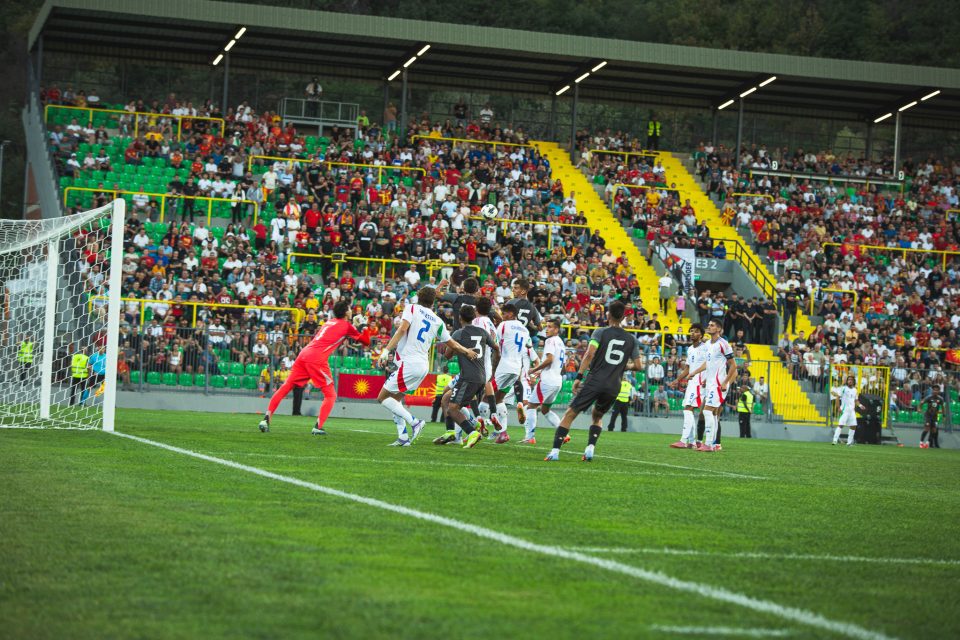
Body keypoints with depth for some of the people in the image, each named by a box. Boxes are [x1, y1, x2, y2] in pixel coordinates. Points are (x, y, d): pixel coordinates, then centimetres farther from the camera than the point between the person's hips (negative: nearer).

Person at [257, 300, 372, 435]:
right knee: (330, 395, 4)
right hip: (317, 358, -6)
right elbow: (365, 341, 11)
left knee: (285, 387, 9)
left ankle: (266, 418, -1)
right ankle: (318, 427, -9)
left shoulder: (329, 322, 24)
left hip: (303, 354, 6)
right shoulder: (346, 325, 5)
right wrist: (367, 328, 29)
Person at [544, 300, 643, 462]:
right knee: (597, 417, 26)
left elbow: (589, 354, -13)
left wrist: (579, 377, -11)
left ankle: (555, 451, -8)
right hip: (614, 387, 4)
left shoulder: (600, 332, -1)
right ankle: (590, 449, 6)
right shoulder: (631, 340, 9)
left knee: (570, 414, 2)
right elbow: (638, 365, 9)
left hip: (595, 382, -4)